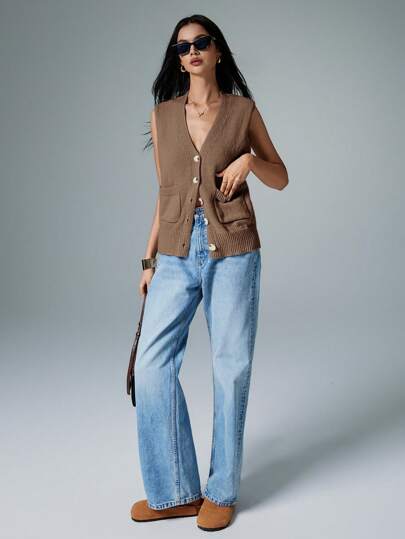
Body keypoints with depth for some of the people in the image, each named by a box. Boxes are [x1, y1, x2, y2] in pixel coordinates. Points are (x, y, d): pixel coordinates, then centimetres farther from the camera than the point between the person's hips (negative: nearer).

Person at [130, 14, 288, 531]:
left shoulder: (243, 110, 4)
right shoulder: (162, 114, 11)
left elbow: (281, 178, 11)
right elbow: (165, 191, 13)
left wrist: (249, 159, -10)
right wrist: (149, 259, 10)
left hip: (232, 251, -2)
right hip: (177, 254, 3)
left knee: (231, 367, 1)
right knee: (152, 364, -5)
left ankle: (221, 492, 18)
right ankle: (174, 492, 10)